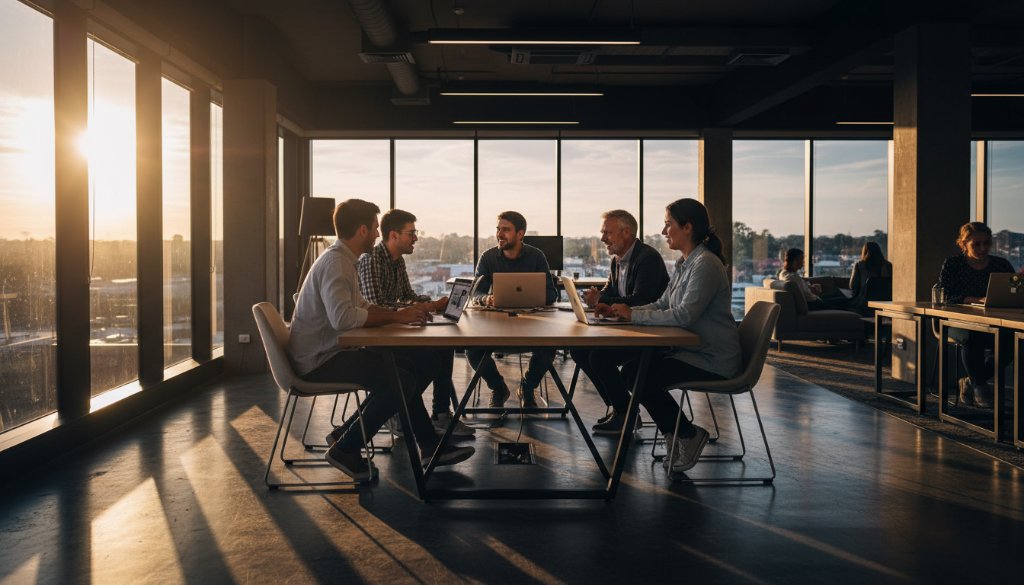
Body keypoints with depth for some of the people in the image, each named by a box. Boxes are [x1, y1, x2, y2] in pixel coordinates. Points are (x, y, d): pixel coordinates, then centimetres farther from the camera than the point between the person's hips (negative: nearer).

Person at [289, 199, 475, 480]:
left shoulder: (343, 260, 15)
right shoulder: (335, 262, -18)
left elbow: (361, 306, 19)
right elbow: (342, 317, -32)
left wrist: (399, 312, 3)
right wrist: (395, 316, -22)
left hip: (331, 351, 11)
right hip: (318, 359, -11)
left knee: (421, 362, 7)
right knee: (401, 380, -23)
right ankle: (345, 449, -8)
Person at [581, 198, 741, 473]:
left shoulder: (706, 264, -17)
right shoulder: (683, 264, 14)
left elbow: (683, 315, -25)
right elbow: (661, 305, 14)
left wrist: (633, 315, -17)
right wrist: (619, 311, 1)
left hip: (712, 359, -9)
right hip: (689, 349, 9)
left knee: (640, 376, -22)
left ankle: (688, 435, 0)